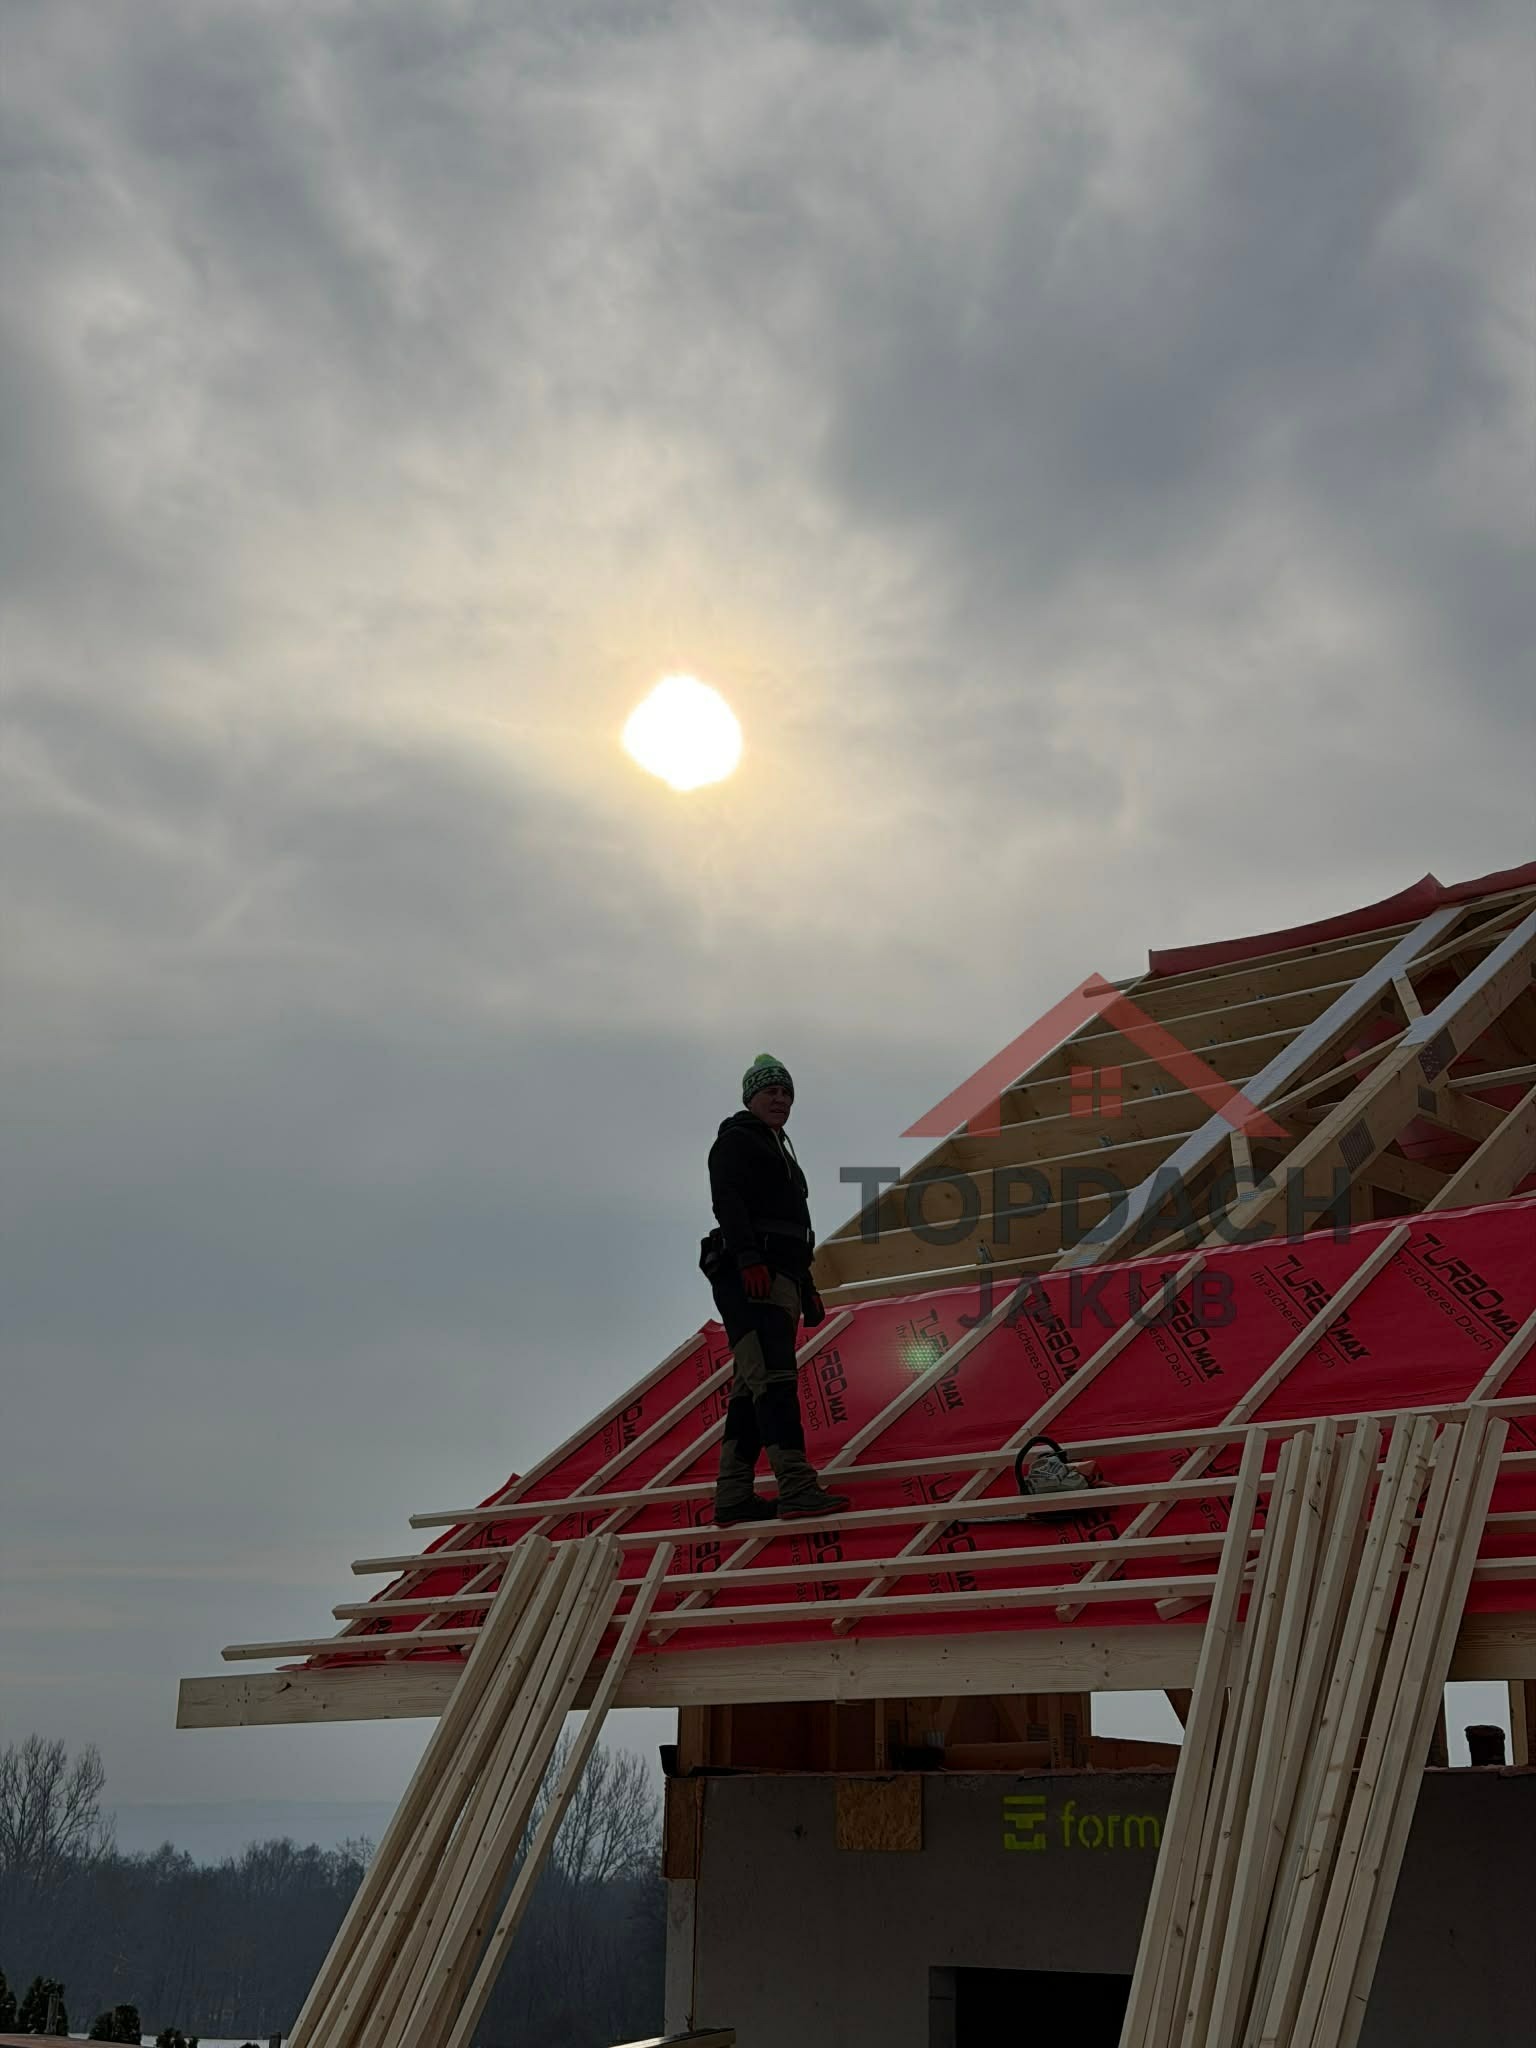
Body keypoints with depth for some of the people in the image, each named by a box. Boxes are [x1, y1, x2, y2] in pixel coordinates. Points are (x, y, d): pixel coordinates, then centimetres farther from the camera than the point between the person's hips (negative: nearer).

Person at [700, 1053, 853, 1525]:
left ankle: (733, 1497, 6)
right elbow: (728, 1202, -14)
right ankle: (797, 1488, -30)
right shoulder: (735, 1141, 2)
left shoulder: (779, 1151, 31)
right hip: (750, 1276, -10)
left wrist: (808, 1290, 28)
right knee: (773, 1378, -20)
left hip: (781, 1278, 10)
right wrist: (749, 1258, -27)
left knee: (752, 1388, 6)